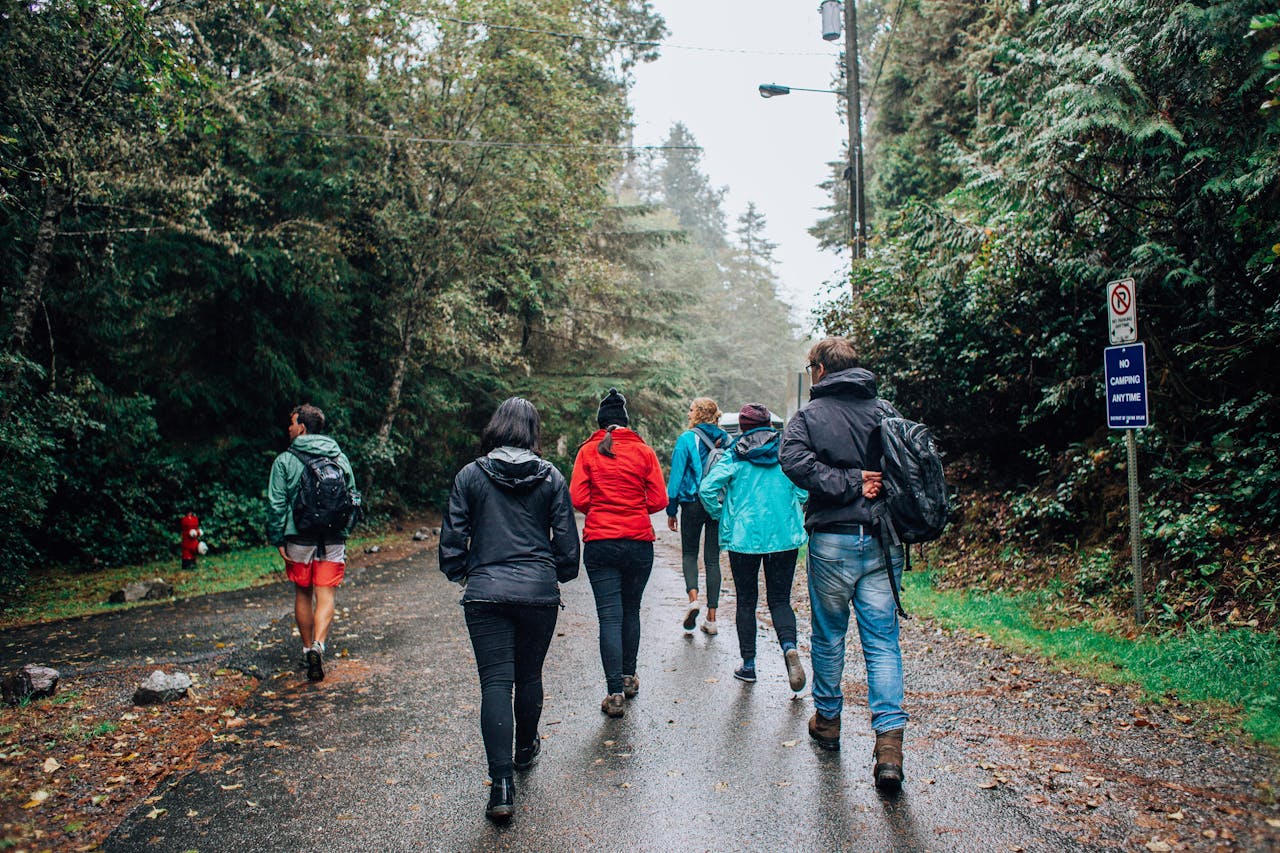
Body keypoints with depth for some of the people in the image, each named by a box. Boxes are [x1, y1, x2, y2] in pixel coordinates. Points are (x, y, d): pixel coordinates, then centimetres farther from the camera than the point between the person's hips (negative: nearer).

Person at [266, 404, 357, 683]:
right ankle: (318, 645, -19)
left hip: (299, 538, -1)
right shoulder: (340, 458, 6)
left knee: (303, 594, 14)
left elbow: (276, 505, -7)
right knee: (325, 595, 1)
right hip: (333, 540, 1)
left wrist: (278, 540, 0)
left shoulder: (285, 461, -5)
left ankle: (308, 648, 22)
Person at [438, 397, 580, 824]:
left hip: (485, 592, -1)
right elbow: (566, 537, 4)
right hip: (539, 590, 1)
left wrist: (459, 574, 19)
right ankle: (525, 749, 40)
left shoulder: (470, 476, -1)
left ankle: (502, 785, -8)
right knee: (529, 675, 19)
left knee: (495, 682, -1)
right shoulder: (550, 477, 1)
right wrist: (562, 573, 22)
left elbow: (452, 537, 1)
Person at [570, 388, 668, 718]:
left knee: (609, 617, 0)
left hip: (599, 543, -1)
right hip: (639, 542, 1)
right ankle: (628, 677, 32)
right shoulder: (644, 451, 1)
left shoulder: (588, 451, 0)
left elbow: (578, 499, -6)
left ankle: (615, 694, -3)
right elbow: (659, 500, -2)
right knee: (631, 611, 19)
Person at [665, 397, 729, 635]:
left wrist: (671, 510, -1)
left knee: (689, 554, 14)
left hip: (693, 505, -3)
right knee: (712, 559, 8)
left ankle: (693, 596, -12)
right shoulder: (725, 439, 4)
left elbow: (676, 476, -7)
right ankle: (711, 617, 9)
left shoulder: (687, 439, -7)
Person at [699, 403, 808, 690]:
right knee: (780, 599, 10)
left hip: (743, 537, -1)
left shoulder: (734, 456, -3)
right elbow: (804, 489, -3)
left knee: (746, 602, 11)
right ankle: (789, 646, -16)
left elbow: (707, 488, -12)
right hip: (784, 537, 1)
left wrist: (722, 516, 3)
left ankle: (748, 665, 15)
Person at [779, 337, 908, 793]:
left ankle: (827, 719, 30)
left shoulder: (808, 416, -2)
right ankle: (889, 738, -6)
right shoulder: (886, 411, 5)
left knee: (828, 635, 15)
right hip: (883, 541, 2)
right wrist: (872, 486, 3)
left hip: (833, 540, -2)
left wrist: (849, 484, -14)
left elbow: (796, 461, -18)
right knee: (883, 639, 4)